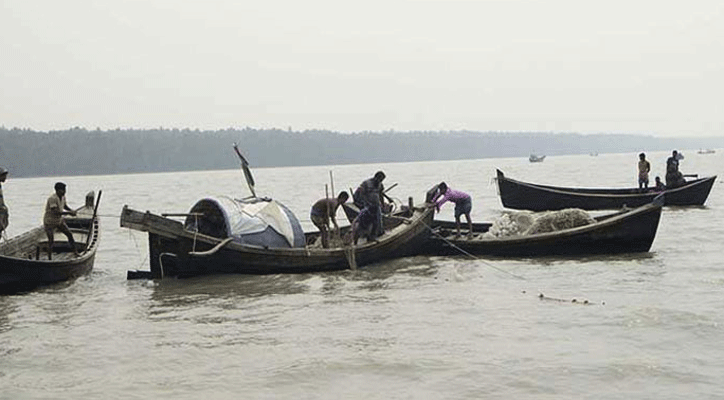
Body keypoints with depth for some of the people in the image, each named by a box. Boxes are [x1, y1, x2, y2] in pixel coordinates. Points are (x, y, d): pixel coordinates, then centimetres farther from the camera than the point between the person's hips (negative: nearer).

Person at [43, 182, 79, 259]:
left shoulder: (63, 197, -2)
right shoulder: (52, 198, -29)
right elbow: (55, 212, -37)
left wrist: (71, 211, -1)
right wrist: (69, 213, -34)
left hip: (59, 220, 8)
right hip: (50, 222, -8)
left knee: (70, 235, 5)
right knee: (51, 240, -6)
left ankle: (76, 253, 16)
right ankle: (49, 259, 5)